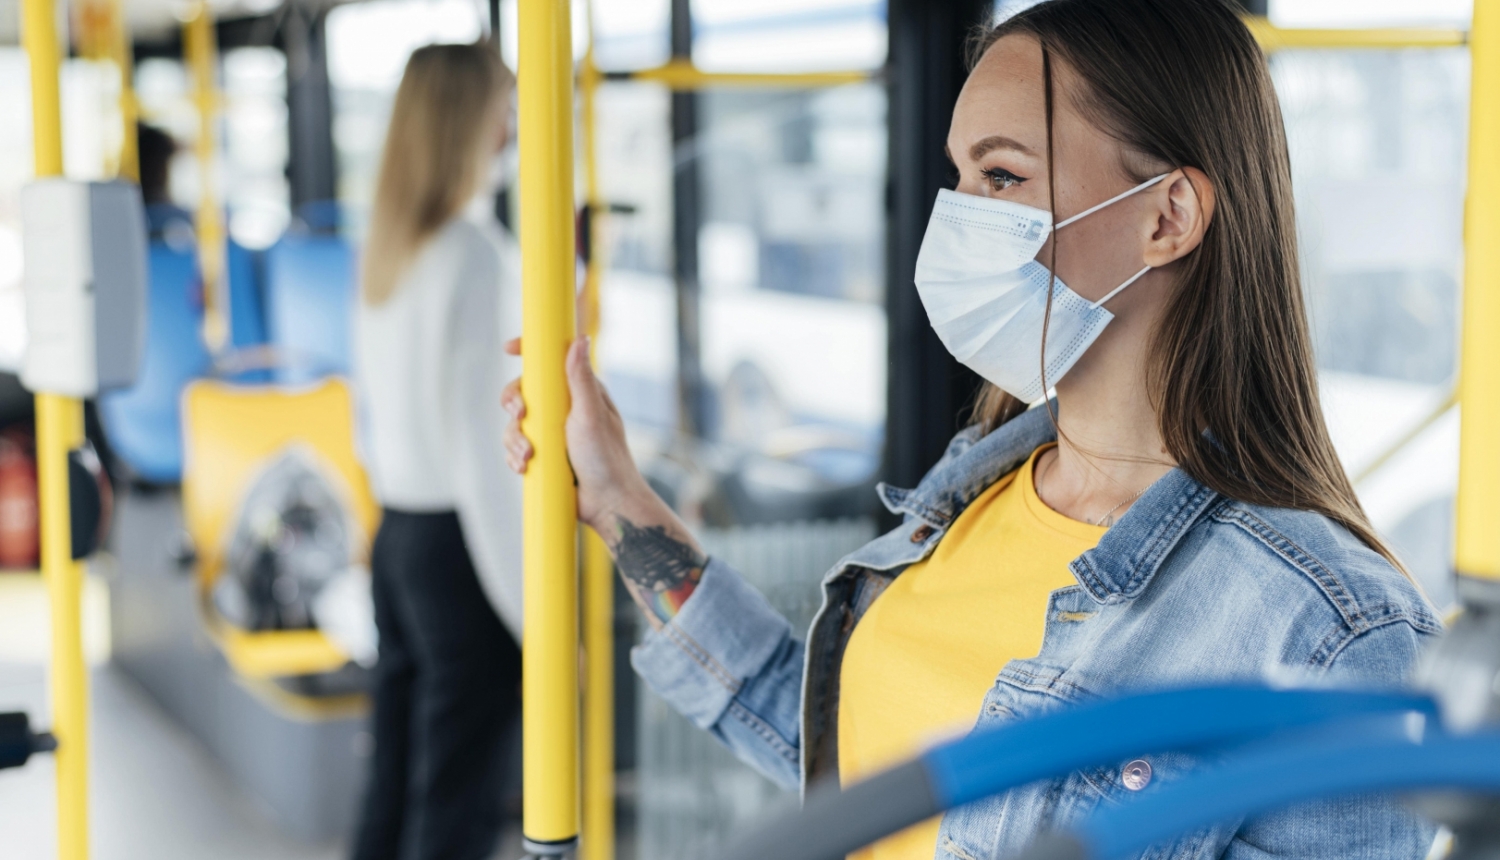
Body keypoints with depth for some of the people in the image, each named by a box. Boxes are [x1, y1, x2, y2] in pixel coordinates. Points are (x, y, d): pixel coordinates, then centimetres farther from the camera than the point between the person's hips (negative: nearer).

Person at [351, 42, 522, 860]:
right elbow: (480, 434, -18)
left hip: (396, 535, 8)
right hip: (460, 540, -8)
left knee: (395, 780, 15)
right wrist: (533, 609, -17)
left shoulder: (386, 248, 9)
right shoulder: (475, 254, -15)